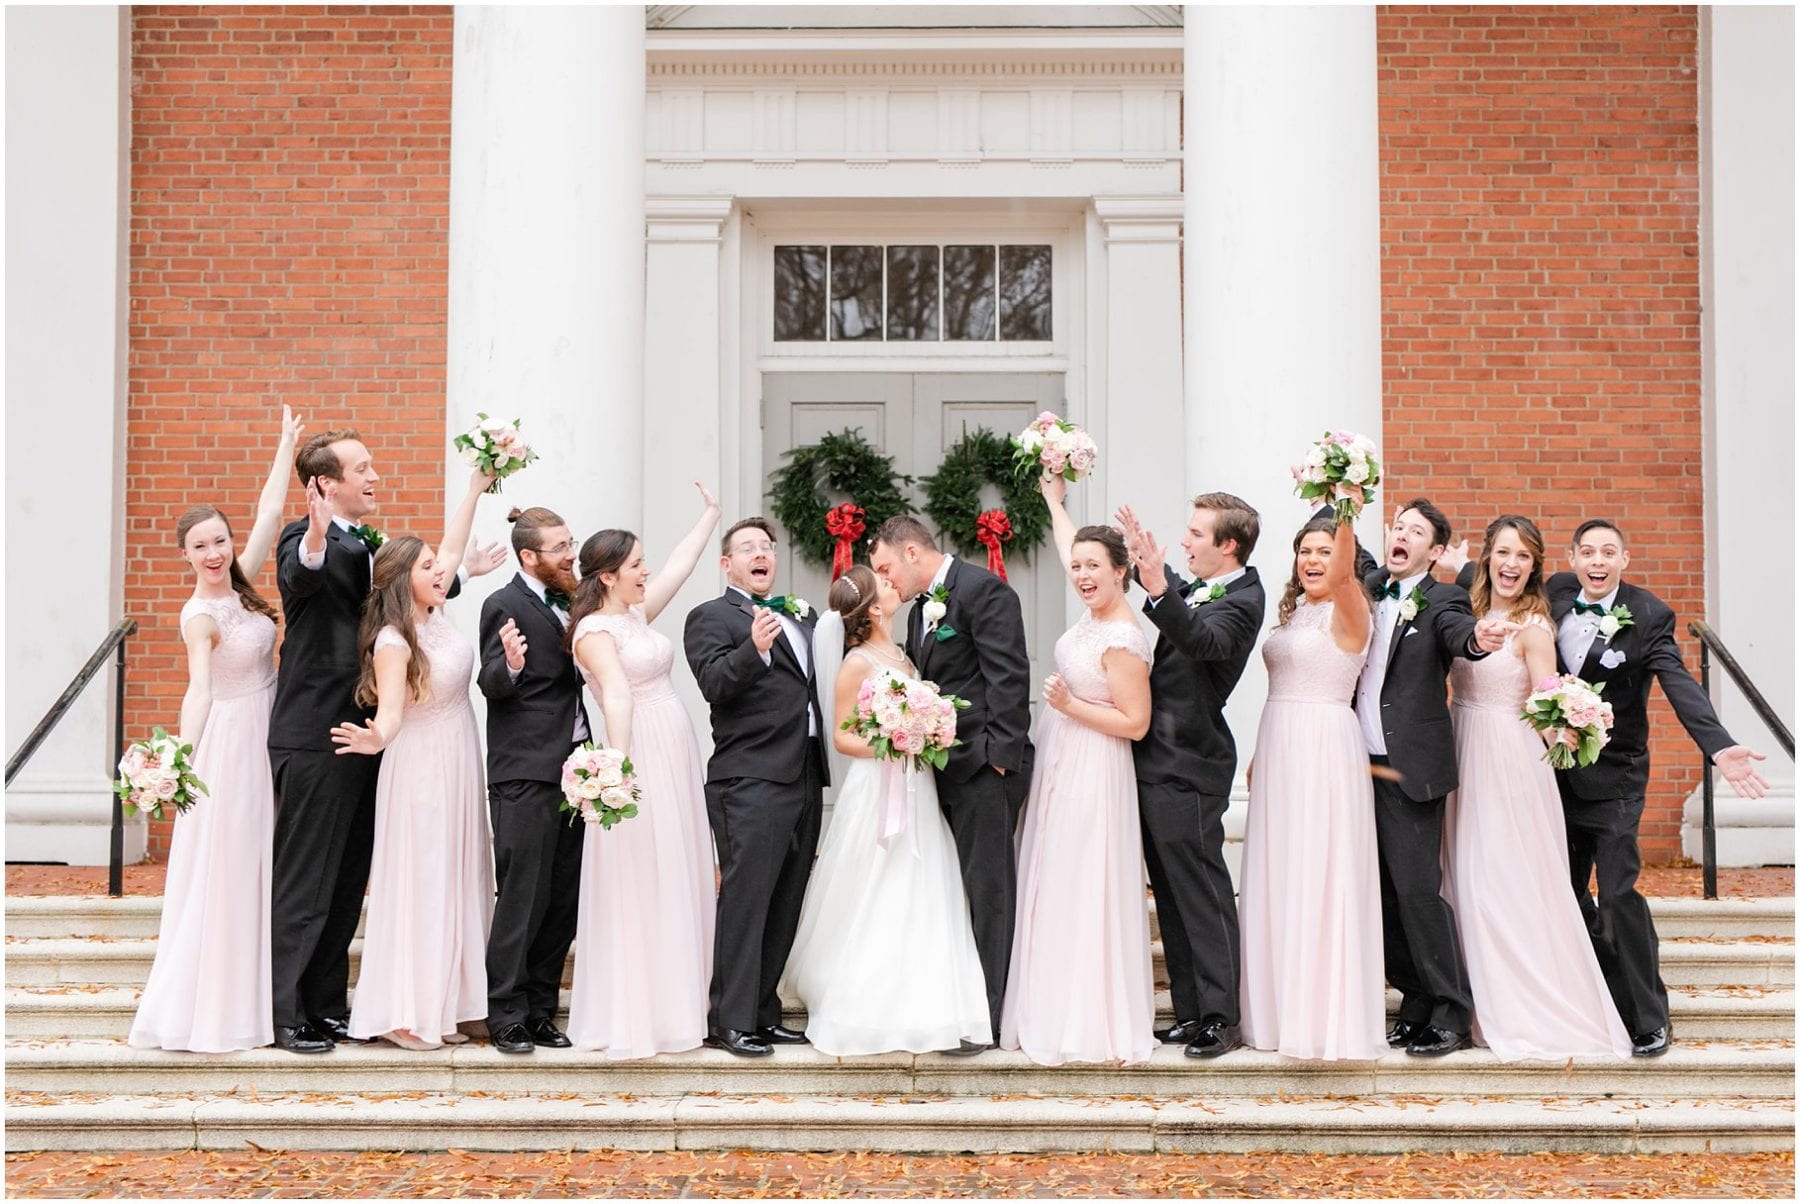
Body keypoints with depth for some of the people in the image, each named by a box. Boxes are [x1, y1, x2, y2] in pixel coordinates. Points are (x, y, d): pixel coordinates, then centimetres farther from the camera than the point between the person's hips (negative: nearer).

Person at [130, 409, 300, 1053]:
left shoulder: (239, 585, 3)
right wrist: (182, 764, -30)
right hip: (230, 741, -8)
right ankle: (208, 1009, 1)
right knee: (220, 870, -4)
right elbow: (199, 693, -21)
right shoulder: (200, 615, -16)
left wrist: (287, 446, 5)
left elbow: (269, 514, 4)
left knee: (255, 870, 13)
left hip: (264, 740, 8)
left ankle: (247, 998, 21)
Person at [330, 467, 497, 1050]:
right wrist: (375, 738, -49)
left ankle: (436, 1008, 15)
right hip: (421, 774, -9)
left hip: (458, 772, 9)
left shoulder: (433, 614, 5)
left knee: (452, 885, 10)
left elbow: (452, 547, 17)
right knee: (417, 885, -5)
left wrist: (475, 490, 19)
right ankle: (401, 1015, 1)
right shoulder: (393, 641, -18)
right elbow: (390, 709, -28)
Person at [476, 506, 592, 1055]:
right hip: (525, 772, -8)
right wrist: (509, 664, -33)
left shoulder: (566, 603, 14)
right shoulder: (505, 606, -8)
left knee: (563, 901, 9)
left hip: (572, 766, 8)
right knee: (522, 898, -5)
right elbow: (490, 685, -14)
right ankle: (506, 1017, 2)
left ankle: (540, 1011, 16)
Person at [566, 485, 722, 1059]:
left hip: (677, 764, 9)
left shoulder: (637, 613, 13)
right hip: (640, 765, -9)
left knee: (676, 886, 10)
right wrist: (619, 764, -34)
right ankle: (628, 1019, -1)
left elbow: (680, 565, 25)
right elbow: (616, 694, -25)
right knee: (636, 889, -6)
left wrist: (710, 515, 32)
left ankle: (672, 1007, 16)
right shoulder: (594, 630, -12)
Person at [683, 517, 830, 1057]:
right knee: (744, 902, -10)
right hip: (750, 781, -7)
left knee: (784, 906, 11)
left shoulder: (802, 617, 21)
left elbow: (821, 683, 28)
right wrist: (754, 648, -32)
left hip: (805, 780, 8)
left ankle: (763, 1013, 18)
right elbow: (714, 683, -16)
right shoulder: (711, 617, 0)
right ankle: (731, 1022, -7)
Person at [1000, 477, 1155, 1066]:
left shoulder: (1123, 641, -21)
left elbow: (1135, 722, -19)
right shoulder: (1095, 612, 4)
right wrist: (1053, 498, 31)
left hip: (1091, 774, -9)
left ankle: (1096, 1022, 3)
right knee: (1053, 894, 12)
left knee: (1083, 894, -4)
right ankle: (1058, 1012, 19)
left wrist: (1070, 706, -21)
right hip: (1058, 767, 9)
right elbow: (1070, 547, 22)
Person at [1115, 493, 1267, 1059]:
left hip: (1188, 766, -10)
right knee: (1173, 894, 12)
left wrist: (1159, 591, -48)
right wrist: (1147, 563, 29)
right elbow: (1175, 602, 39)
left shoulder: (1241, 600, -14)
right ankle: (1190, 1011, 18)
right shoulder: (1195, 590, 14)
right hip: (1158, 760, 10)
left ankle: (1221, 1017, -2)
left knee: (1202, 893, -6)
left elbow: (1203, 640, -35)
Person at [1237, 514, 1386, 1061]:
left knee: (1323, 881, -7)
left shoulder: (1347, 613, -7)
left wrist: (1347, 518, -43)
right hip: (1279, 751, 8)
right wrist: (1261, 754, 13)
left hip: (1325, 752, -8)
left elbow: (1342, 574, -30)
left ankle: (1331, 1015, -1)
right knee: (1278, 882, 9)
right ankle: (1285, 1009, 17)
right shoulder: (1291, 614, 15)